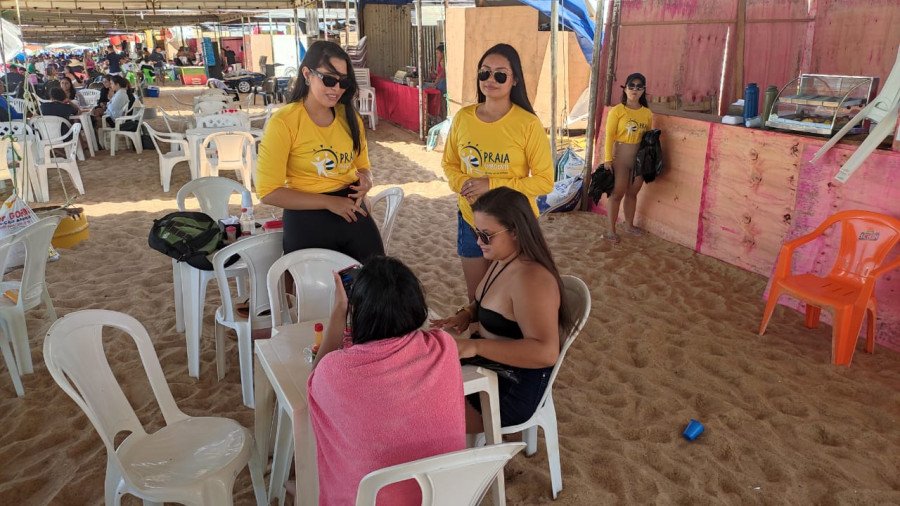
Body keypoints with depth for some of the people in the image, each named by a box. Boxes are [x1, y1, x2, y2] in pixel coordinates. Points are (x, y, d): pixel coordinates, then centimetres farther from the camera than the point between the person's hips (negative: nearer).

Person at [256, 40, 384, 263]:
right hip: (308, 222, -5)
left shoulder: (350, 117, 4)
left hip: (353, 213, 5)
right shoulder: (283, 122, -13)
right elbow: (268, 192, -15)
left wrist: (366, 181, -8)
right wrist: (329, 202, -19)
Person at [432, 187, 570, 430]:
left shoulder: (530, 280, -29)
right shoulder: (504, 260, 1)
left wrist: (474, 346, -37)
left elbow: (546, 352, -36)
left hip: (513, 389, -9)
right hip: (490, 365, 10)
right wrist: (467, 314, -1)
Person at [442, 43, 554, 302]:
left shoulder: (528, 124, -15)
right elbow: (449, 164, 10)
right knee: (475, 298, 19)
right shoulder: (463, 117, -3)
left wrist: (492, 185, -21)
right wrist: (462, 183, -13)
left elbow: (545, 181, -13)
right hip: (470, 220, 4)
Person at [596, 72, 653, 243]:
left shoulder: (647, 113, 6)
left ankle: (629, 224, 31)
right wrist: (608, 159, -14)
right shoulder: (617, 111, -8)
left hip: (640, 158, 4)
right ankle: (611, 230, 8)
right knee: (617, 194, 0)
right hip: (620, 157, -4)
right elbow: (609, 136, -10)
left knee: (632, 193, 15)